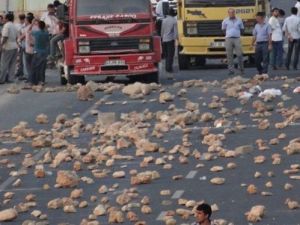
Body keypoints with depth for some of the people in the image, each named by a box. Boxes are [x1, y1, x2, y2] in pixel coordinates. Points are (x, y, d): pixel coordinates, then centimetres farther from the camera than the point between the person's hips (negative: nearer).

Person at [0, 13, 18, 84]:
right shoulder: (14, 26, 11)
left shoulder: (6, 26, -13)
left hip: (8, 47, -8)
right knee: (12, 64, 9)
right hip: (15, 47, 8)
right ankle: (10, 78, 11)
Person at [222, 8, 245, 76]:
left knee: (239, 55, -4)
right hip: (228, 39, 0)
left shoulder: (239, 20, 6)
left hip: (237, 39, 0)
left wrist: (237, 33, 8)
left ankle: (242, 69, 8)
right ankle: (231, 70, 5)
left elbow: (242, 29, 17)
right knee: (229, 56, 0)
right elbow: (223, 29, 15)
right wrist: (229, 34, 10)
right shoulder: (225, 21, 4)